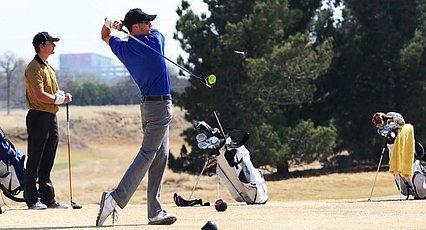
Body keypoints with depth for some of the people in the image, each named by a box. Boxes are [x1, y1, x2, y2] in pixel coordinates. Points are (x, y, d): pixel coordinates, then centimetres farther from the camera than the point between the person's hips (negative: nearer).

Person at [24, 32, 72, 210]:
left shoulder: (48, 67, 19)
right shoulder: (34, 68, -11)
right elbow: (40, 95, -20)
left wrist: (62, 95, 1)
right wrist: (60, 99, -11)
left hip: (51, 116, 9)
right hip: (38, 116, -9)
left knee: (47, 161, 11)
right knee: (35, 160, -5)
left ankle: (48, 198, 15)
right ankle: (32, 199, -3)